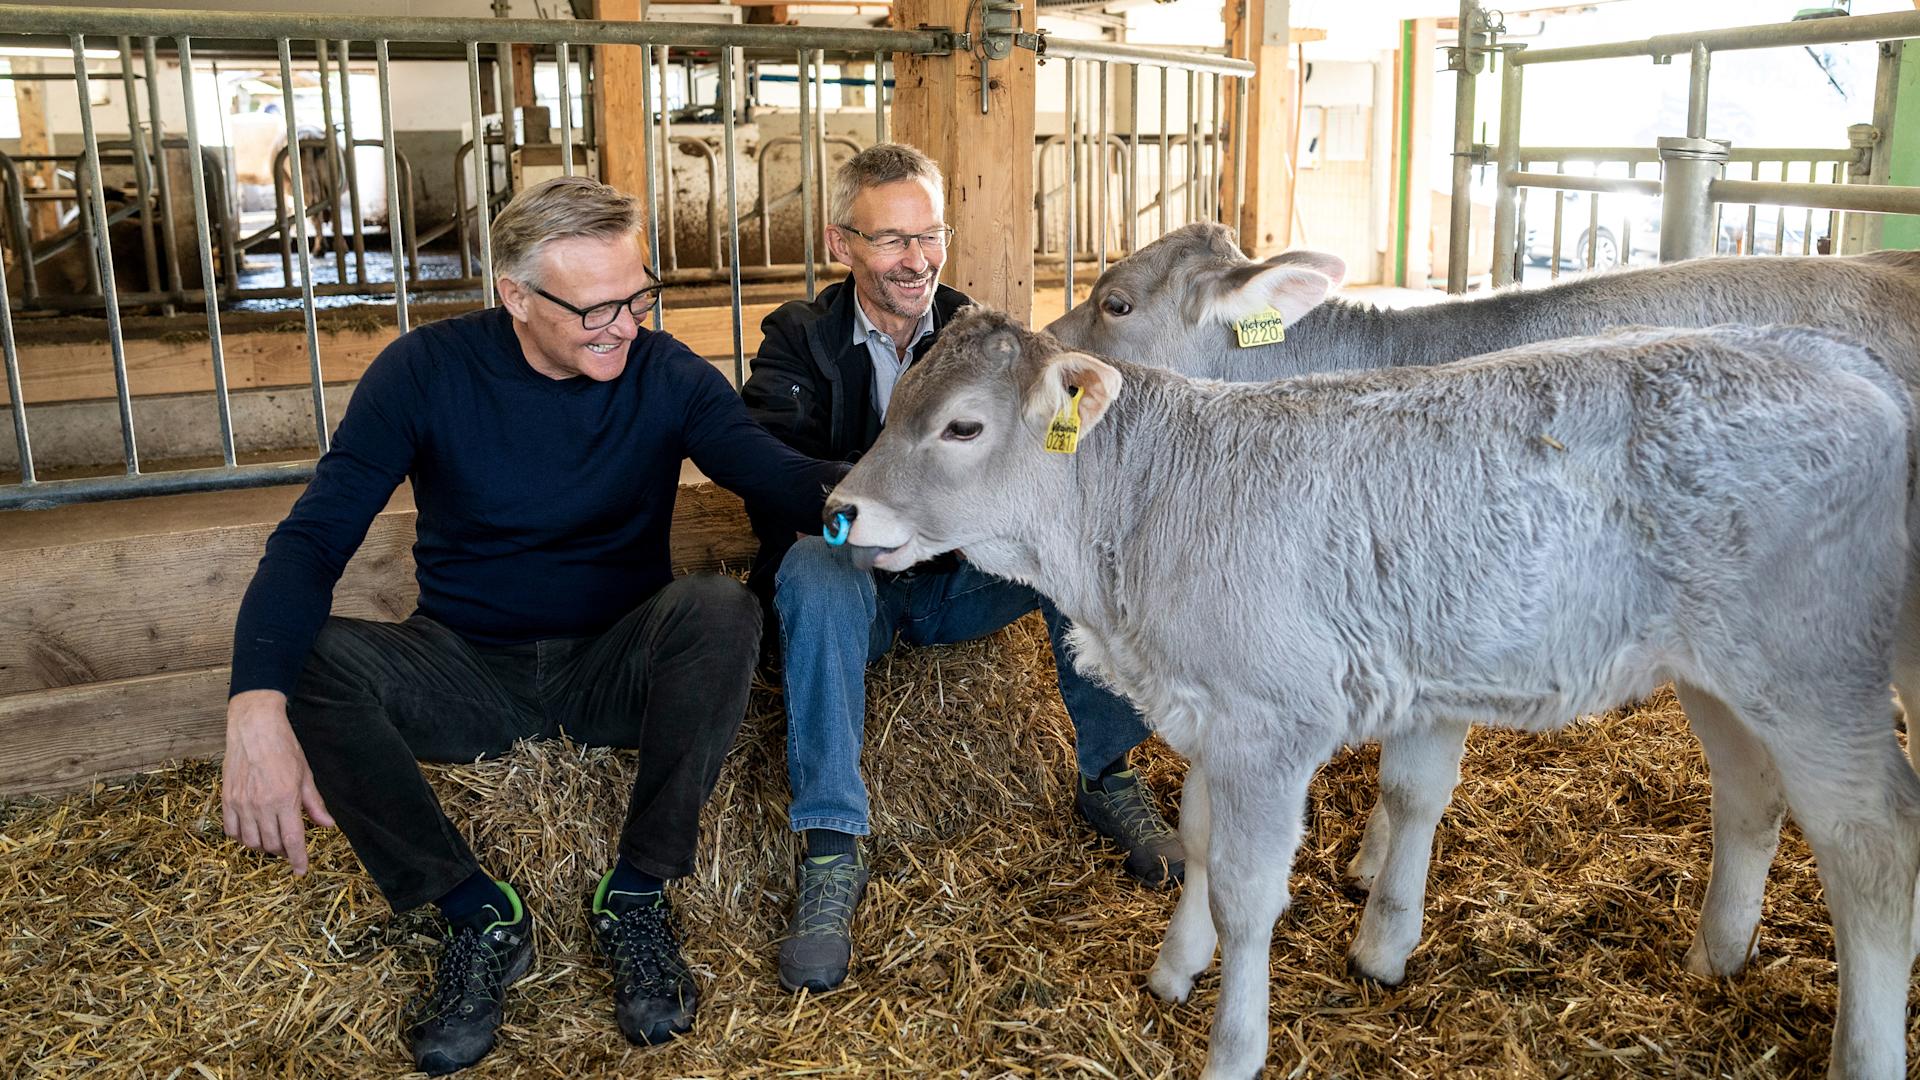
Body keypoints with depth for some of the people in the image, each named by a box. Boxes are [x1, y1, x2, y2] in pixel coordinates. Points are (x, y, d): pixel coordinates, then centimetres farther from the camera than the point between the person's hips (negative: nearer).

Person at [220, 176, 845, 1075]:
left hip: (617, 668, 0)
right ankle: (480, 916, -14)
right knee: (305, 657, -27)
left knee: (721, 609, -31)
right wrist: (257, 708, -34)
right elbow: (313, 539, -16)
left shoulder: (667, 376, -7)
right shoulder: (427, 370, -10)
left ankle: (636, 897, -16)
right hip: (469, 673, 1)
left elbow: (772, 472, -21)